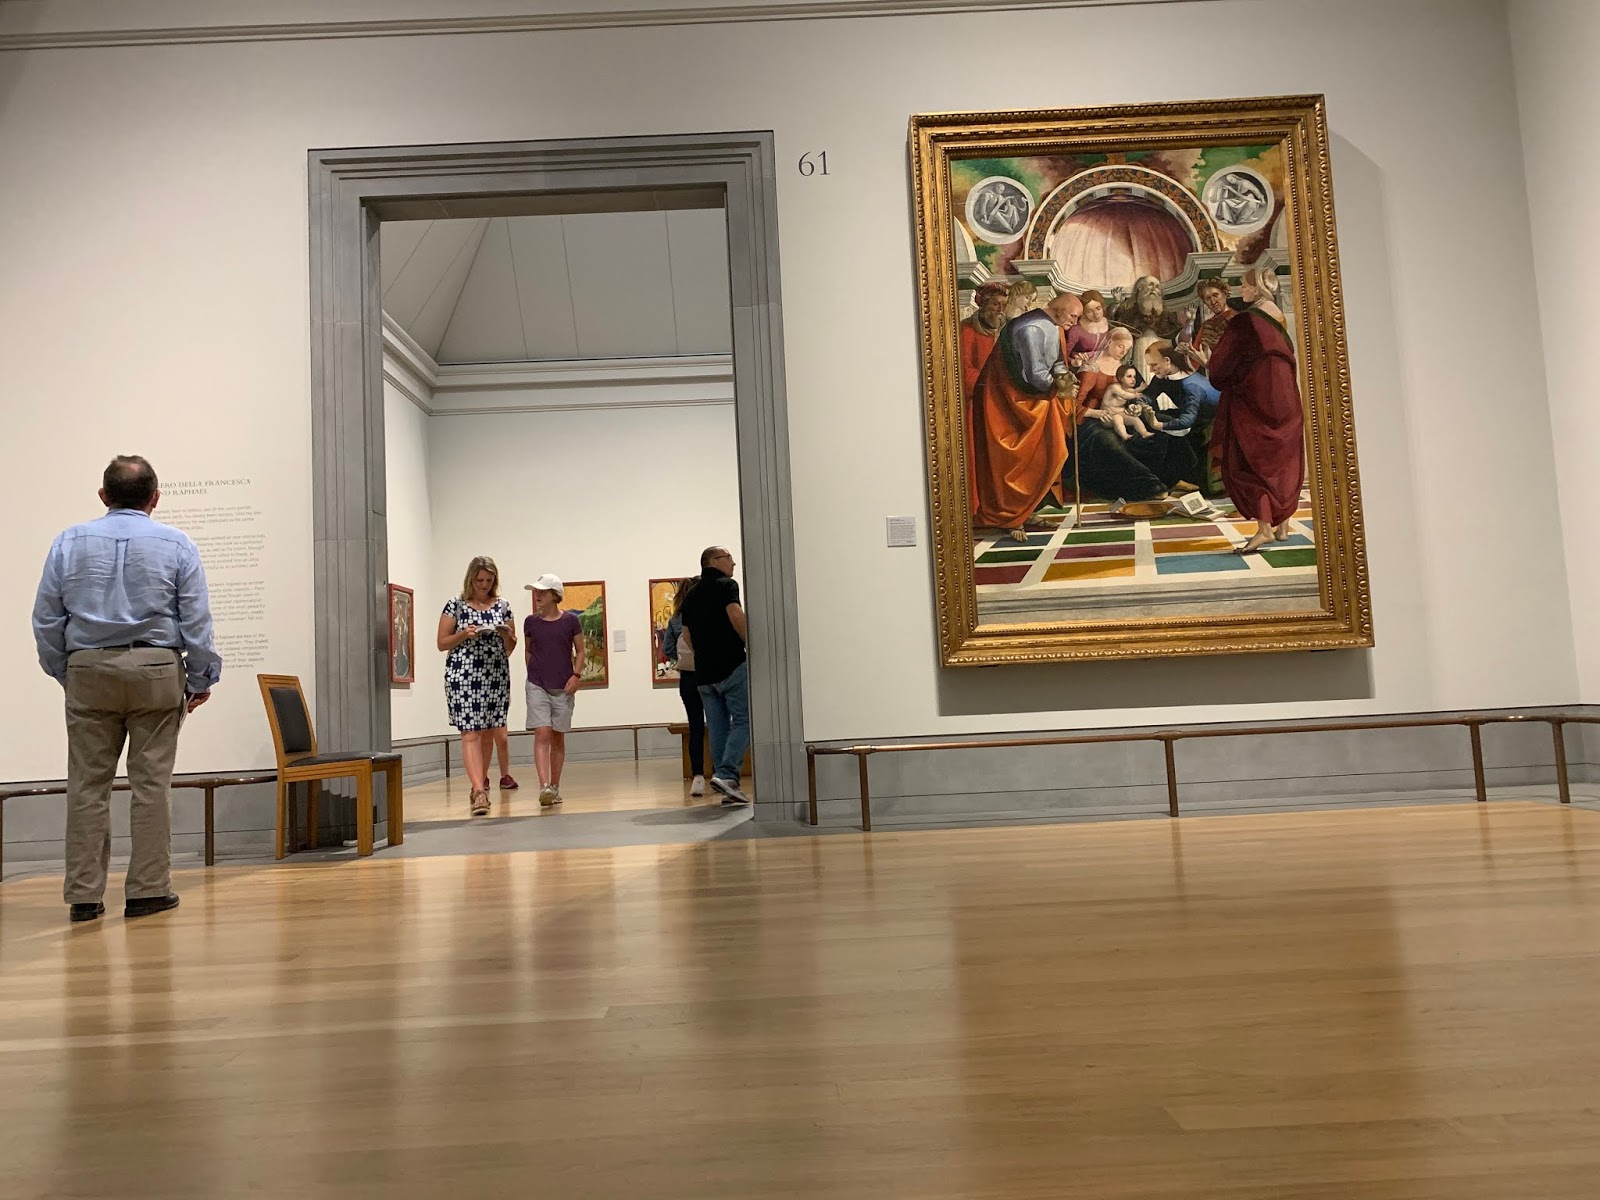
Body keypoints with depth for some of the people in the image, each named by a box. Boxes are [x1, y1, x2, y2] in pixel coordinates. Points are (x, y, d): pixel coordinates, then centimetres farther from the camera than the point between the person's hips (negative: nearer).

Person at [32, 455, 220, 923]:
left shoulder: (70, 542, 7)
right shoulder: (176, 544, 0)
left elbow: (46, 618, 8)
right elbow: (196, 621, -3)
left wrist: (64, 674, 17)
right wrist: (202, 680, 4)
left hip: (88, 671, 2)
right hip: (156, 670, -2)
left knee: (88, 784, 7)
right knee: (151, 783, 2)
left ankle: (84, 895, 11)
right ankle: (147, 891, 6)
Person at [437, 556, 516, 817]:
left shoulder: (502, 606, 10)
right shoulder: (456, 605, 3)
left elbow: (510, 648, 13)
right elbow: (442, 643, 3)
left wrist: (505, 634, -8)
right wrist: (465, 634, -12)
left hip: (496, 676, 3)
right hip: (462, 675, -3)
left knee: (488, 732, 8)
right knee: (470, 733, -11)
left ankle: (480, 784, 22)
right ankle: (479, 791, -17)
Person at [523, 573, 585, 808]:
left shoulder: (570, 620, -1)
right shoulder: (531, 622, 4)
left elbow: (579, 651, 5)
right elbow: (528, 651, 15)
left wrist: (576, 675, -7)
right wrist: (533, 673, 5)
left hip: (563, 688, 0)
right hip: (537, 686, 0)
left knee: (558, 738, 9)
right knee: (542, 735, -12)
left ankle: (555, 787, 19)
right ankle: (544, 787, -19)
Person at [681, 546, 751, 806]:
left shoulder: (691, 594, 18)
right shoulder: (726, 585, -3)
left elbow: (688, 636, 20)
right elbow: (735, 615, -20)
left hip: (703, 670, 7)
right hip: (732, 665, -7)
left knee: (717, 727, 7)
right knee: (743, 721, -3)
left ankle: (728, 789, 8)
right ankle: (727, 774, -18)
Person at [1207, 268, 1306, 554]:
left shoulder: (1245, 321, -14)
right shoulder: (1280, 318, 9)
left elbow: (1221, 362, -7)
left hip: (1255, 398, -8)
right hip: (1286, 398, 8)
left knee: (1249, 462, -5)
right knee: (1284, 462, 12)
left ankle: (1264, 528, -14)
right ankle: (1282, 525, 18)